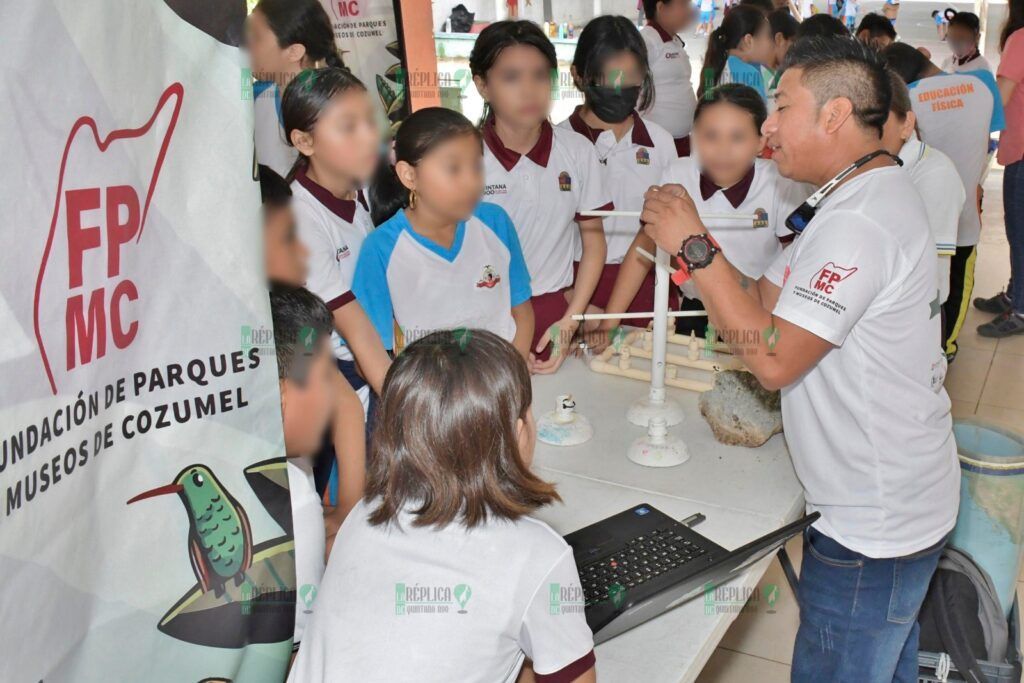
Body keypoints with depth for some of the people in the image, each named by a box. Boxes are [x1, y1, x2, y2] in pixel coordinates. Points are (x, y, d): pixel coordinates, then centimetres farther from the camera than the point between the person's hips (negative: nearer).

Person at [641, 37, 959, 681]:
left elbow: (774, 358, -28)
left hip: (872, 527, -10)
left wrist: (694, 246, -23)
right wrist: (689, 237, -4)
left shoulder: (859, 221, -26)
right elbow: (767, 301, 8)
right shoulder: (872, 194, 9)